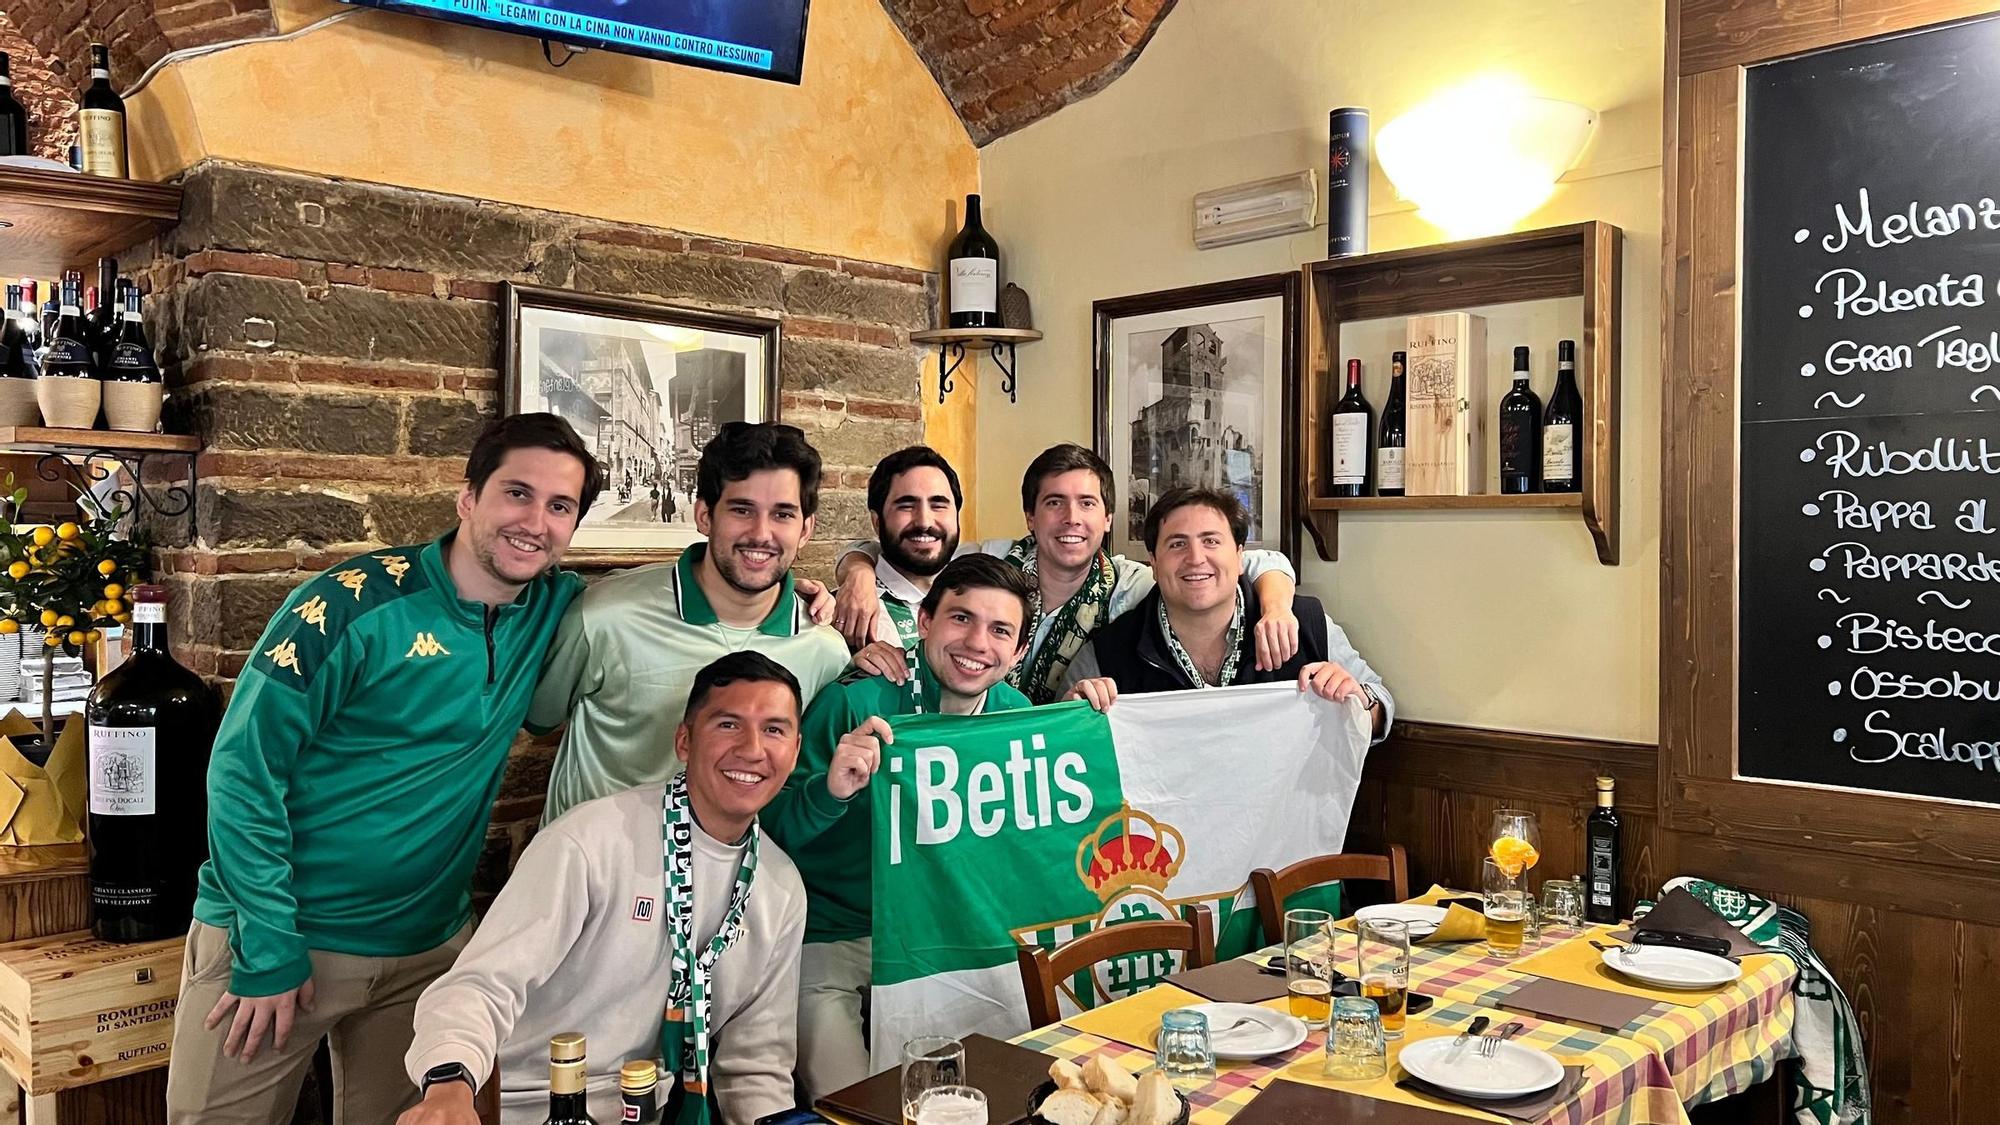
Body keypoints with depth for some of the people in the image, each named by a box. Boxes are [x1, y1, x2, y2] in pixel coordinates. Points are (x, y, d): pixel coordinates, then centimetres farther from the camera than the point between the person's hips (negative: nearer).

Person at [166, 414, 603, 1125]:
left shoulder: (555, 608, -1)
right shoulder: (356, 604, -16)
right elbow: (245, 769, -13)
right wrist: (270, 949, -15)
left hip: (427, 949, 5)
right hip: (275, 936, -4)